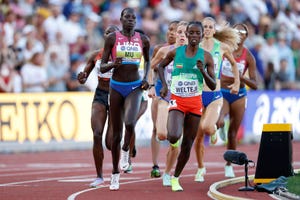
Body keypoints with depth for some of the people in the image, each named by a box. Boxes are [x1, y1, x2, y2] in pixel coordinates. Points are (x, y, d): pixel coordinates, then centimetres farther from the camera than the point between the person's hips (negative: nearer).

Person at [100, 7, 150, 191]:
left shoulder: (143, 40, 2)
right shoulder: (112, 38, -3)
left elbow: (148, 60, 22)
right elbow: (102, 67, -1)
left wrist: (146, 78, 6)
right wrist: (113, 64, -22)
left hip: (135, 87, 0)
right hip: (117, 87, 0)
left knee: (130, 123, -28)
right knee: (117, 133, 4)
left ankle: (126, 150, 3)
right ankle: (115, 174, 18)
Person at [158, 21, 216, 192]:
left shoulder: (206, 57, -1)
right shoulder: (175, 53, -2)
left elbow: (213, 86, -1)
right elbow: (161, 65, 18)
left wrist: (203, 71, -18)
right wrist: (164, 85, 5)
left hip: (195, 102, 2)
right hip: (177, 100, -2)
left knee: (188, 144, 5)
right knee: (174, 137, -25)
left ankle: (176, 178, 22)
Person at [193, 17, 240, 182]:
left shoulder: (222, 47, 2)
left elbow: (233, 63, 20)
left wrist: (237, 83, 18)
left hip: (215, 95, -1)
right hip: (198, 94, 1)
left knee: (207, 127, -26)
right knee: (198, 136, 2)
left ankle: (213, 131, 13)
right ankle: (200, 169, 21)